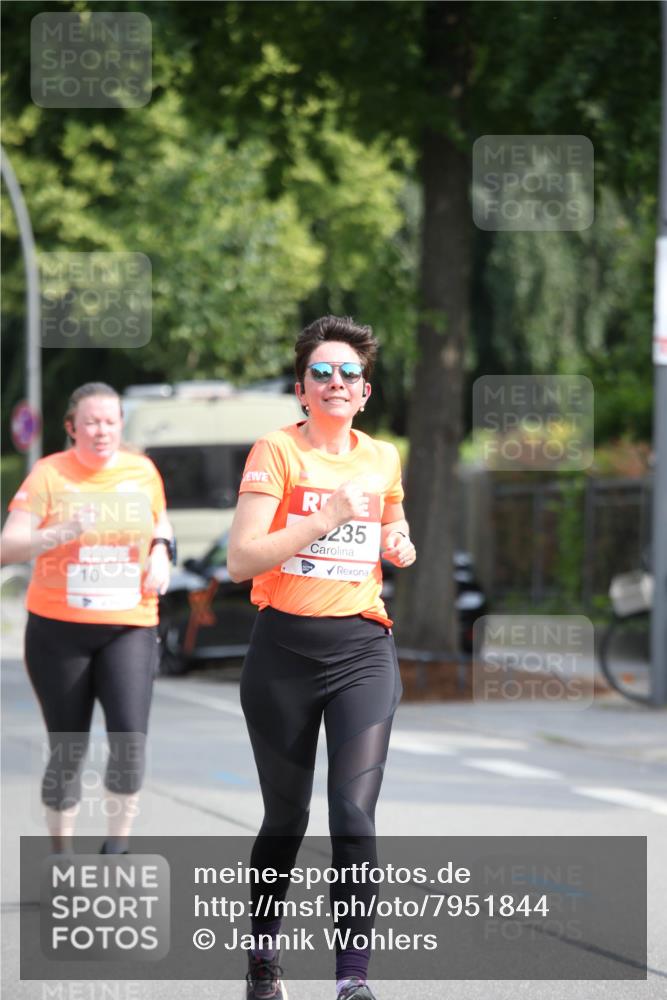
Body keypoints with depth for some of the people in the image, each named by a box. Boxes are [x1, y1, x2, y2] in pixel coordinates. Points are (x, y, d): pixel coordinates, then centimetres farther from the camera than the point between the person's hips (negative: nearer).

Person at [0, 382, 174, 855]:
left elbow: (160, 522, 23)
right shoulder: (49, 474, -6)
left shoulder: (142, 471, 4)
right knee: (68, 749, 4)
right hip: (59, 629, -1)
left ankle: (118, 842, 1)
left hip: (129, 627, 2)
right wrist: (58, 535, -29)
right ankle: (61, 853, 20)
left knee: (130, 736, -16)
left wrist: (161, 551, 2)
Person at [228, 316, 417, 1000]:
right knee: (286, 816, 8)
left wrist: (401, 547, 6)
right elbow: (241, 559, -14)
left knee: (353, 812, -13)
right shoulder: (276, 450, -4)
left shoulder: (382, 459, 10)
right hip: (285, 651, -2)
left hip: (363, 648, 2)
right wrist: (327, 517, -19)